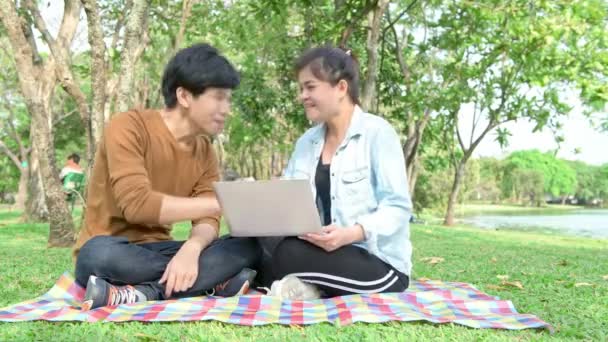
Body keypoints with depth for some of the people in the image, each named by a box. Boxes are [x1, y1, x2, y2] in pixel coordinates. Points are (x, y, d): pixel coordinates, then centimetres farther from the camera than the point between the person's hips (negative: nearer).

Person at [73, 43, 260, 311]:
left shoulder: (205, 151, 5)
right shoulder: (128, 128, -14)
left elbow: (206, 220, -6)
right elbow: (137, 204, -27)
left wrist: (191, 248, -30)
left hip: (156, 251, 5)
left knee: (248, 246, -15)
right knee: (101, 254, -41)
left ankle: (144, 293, -25)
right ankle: (214, 282, -24)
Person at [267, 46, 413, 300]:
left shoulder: (377, 132, -8)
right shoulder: (306, 142, 13)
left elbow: (397, 208, -14)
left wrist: (352, 234, -31)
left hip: (380, 261, -6)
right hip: (327, 252, 6)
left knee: (289, 255, -29)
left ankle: (310, 288, -4)